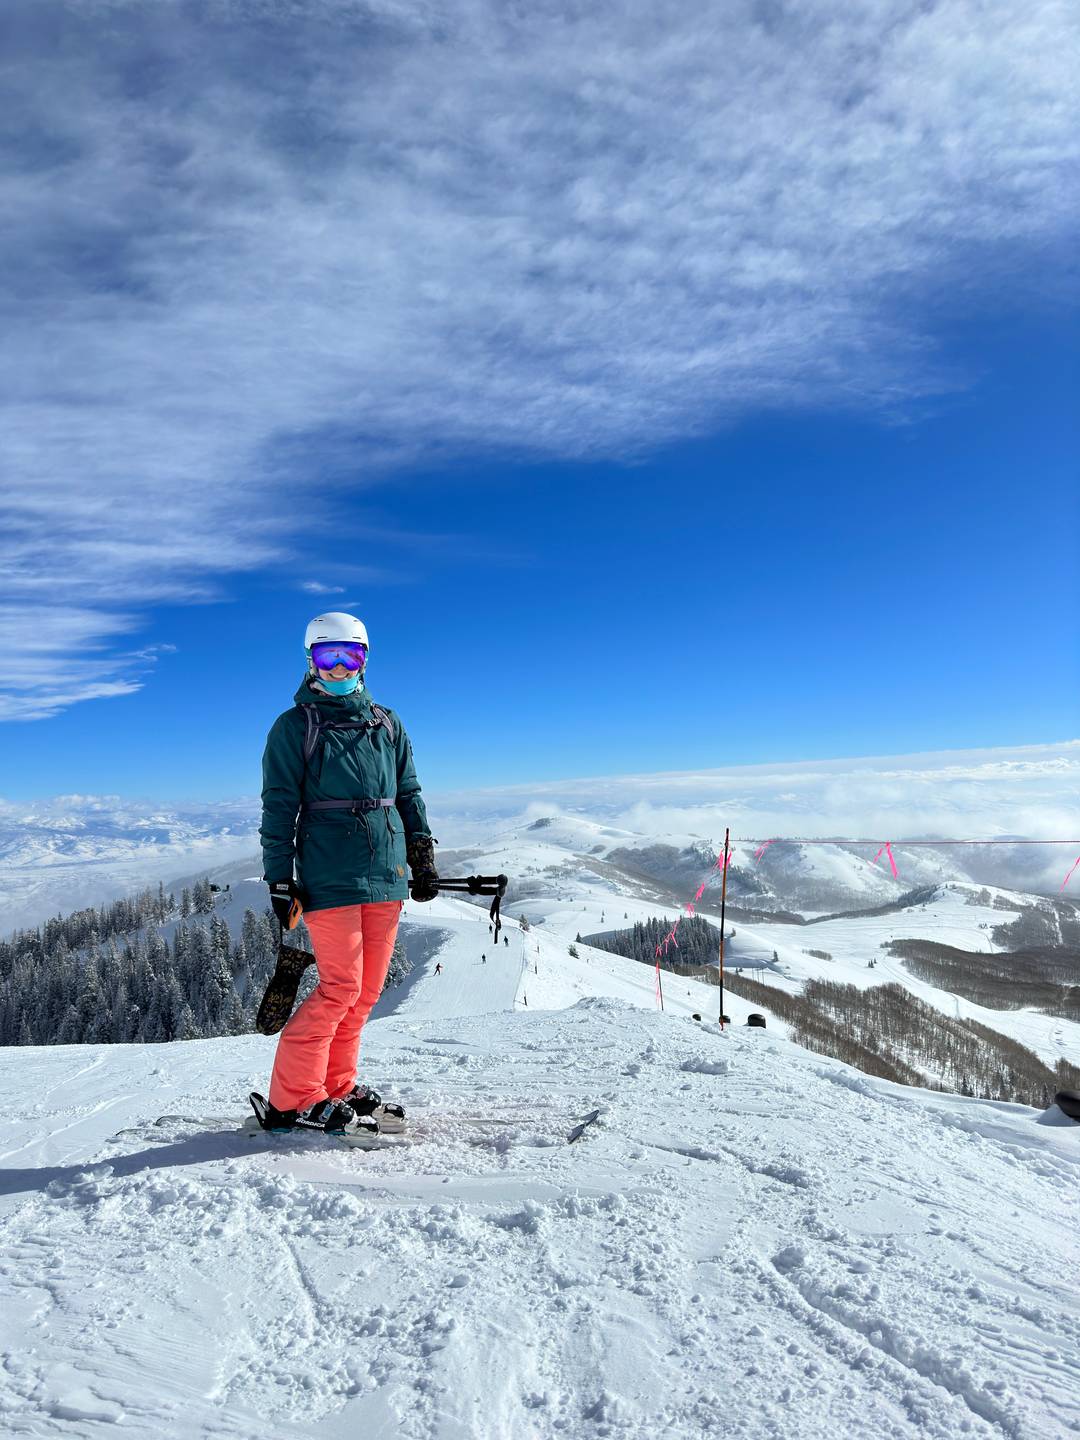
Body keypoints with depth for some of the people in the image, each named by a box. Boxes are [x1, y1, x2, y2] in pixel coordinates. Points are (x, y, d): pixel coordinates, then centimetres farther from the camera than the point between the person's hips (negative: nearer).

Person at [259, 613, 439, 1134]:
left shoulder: (386, 725, 14)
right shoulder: (294, 727, 1)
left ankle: (337, 1086, 23)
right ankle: (292, 1100, 7)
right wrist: (280, 879, -6)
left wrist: (422, 858, 14)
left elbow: (409, 795, 18)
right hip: (329, 878, -5)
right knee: (341, 987, -7)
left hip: (386, 876, 5)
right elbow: (279, 808, -1)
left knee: (367, 989, 9)